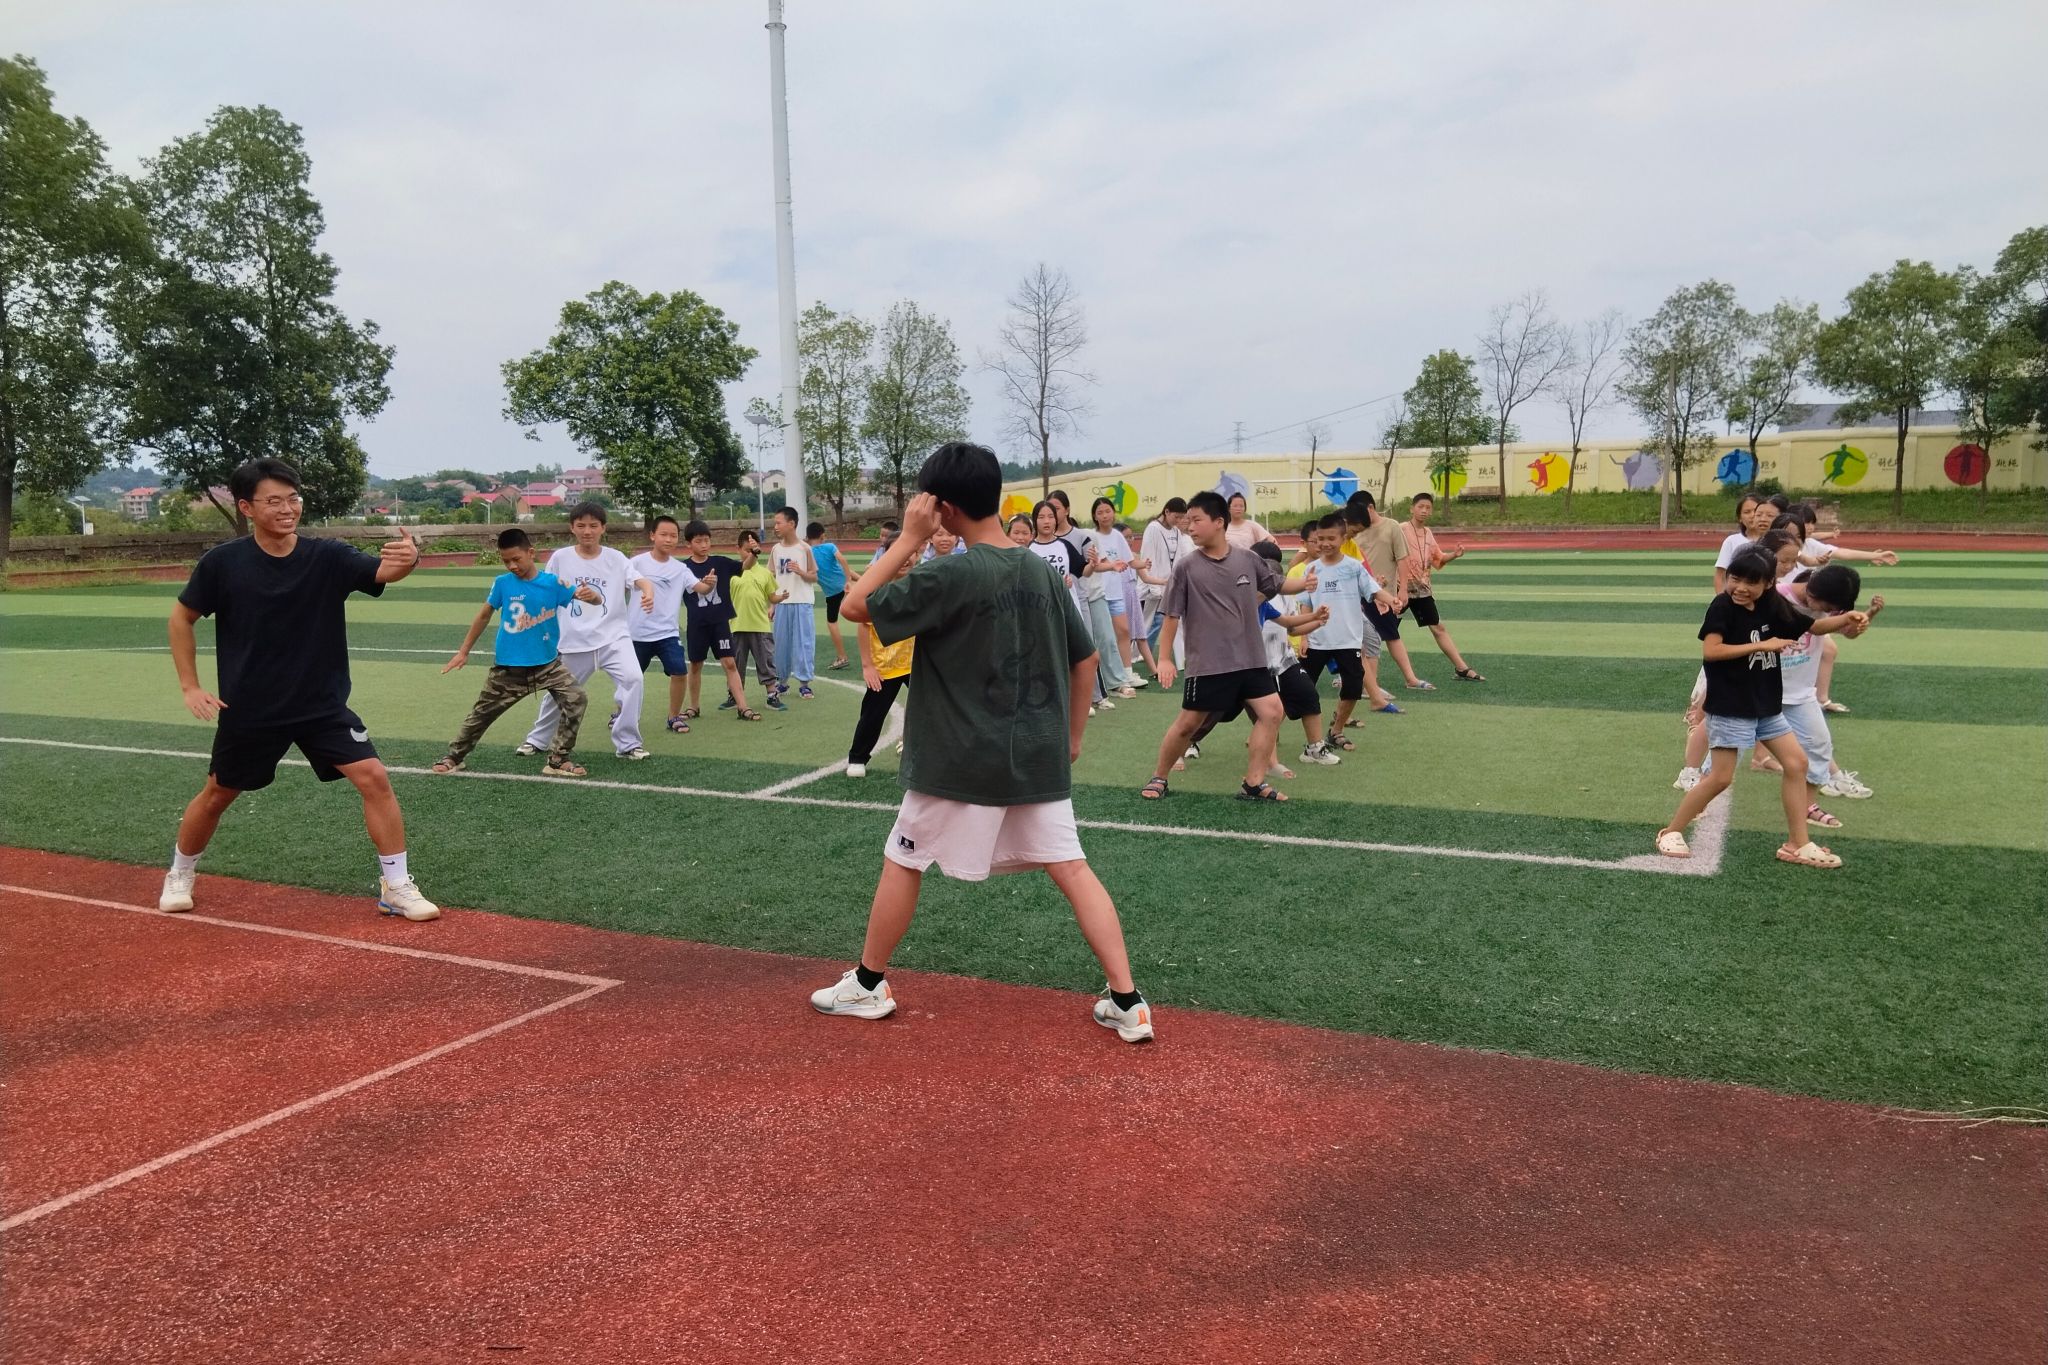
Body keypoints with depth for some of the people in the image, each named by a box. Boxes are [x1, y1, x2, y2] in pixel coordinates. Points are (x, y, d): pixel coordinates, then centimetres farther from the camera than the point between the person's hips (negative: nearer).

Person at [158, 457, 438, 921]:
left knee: (374, 777, -14)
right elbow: (181, 618, 2)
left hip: (324, 706, 0)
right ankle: (180, 874, 44)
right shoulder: (222, 563, -12)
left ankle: (396, 887, -2)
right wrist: (190, 686, -3)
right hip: (248, 710, 0)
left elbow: (383, 571, -30)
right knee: (218, 793, 16)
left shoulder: (329, 557, -12)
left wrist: (406, 559, -54)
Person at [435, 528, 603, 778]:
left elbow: (597, 600, -11)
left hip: (547, 663, 0)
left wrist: (592, 595, -37)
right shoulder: (502, 583, -7)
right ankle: (454, 756, 35)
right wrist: (463, 652, 10)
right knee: (481, 713, 11)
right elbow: (484, 616, 6)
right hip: (508, 667, 0)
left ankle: (558, 761, -2)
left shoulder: (552, 583, -9)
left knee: (576, 699, -16)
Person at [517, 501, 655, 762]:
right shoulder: (560, 558, 0)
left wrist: (648, 593, -40)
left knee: (633, 678, -23)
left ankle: (628, 743, -10)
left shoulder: (615, 558, -2)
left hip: (613, 636, -1)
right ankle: (538, 740, 41)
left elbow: (638, 580, -17)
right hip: (573, 641, 1)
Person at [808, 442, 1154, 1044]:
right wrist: (1071, 736, 20)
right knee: (1071, 868, 7)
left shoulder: (950, 575, -16)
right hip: (1039, 758, 5)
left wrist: (909, 539, -7)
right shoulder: (1042, 571, 4)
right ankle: (1128, 1003, 3)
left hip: (961, 761, -5)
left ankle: (868, 985, 26)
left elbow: (856, 606, -10)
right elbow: (1085, 658, 10)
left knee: (903, 861, 13)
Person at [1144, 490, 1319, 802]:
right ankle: (1158, 778, 21)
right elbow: (1172, 616, -4)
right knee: (1188, 723, 2)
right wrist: (1164, 659, -6)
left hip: (1251, 659, 4)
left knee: (1271, 712, -4)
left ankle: (1253, 784, 6)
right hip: (1207, 664, -3)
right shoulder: (1186, 568, -8)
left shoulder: (1247, 559, 0)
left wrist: (1303, 583, -4)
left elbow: (1277, 584, 15)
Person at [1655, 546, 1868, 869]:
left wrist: (1847, 618, -5)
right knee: (1720, 778, -6)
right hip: (1730, 707, -7)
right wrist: (1762, 645, -24)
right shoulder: (1722, 606, -15)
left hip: (1767, 706, 7)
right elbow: (1710, 650, -26)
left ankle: (1798, 844, 13)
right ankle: (1671, 832, 9)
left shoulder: (1773, 607, 3)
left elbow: (1812, 626, 14)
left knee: (1797, 763, 4)